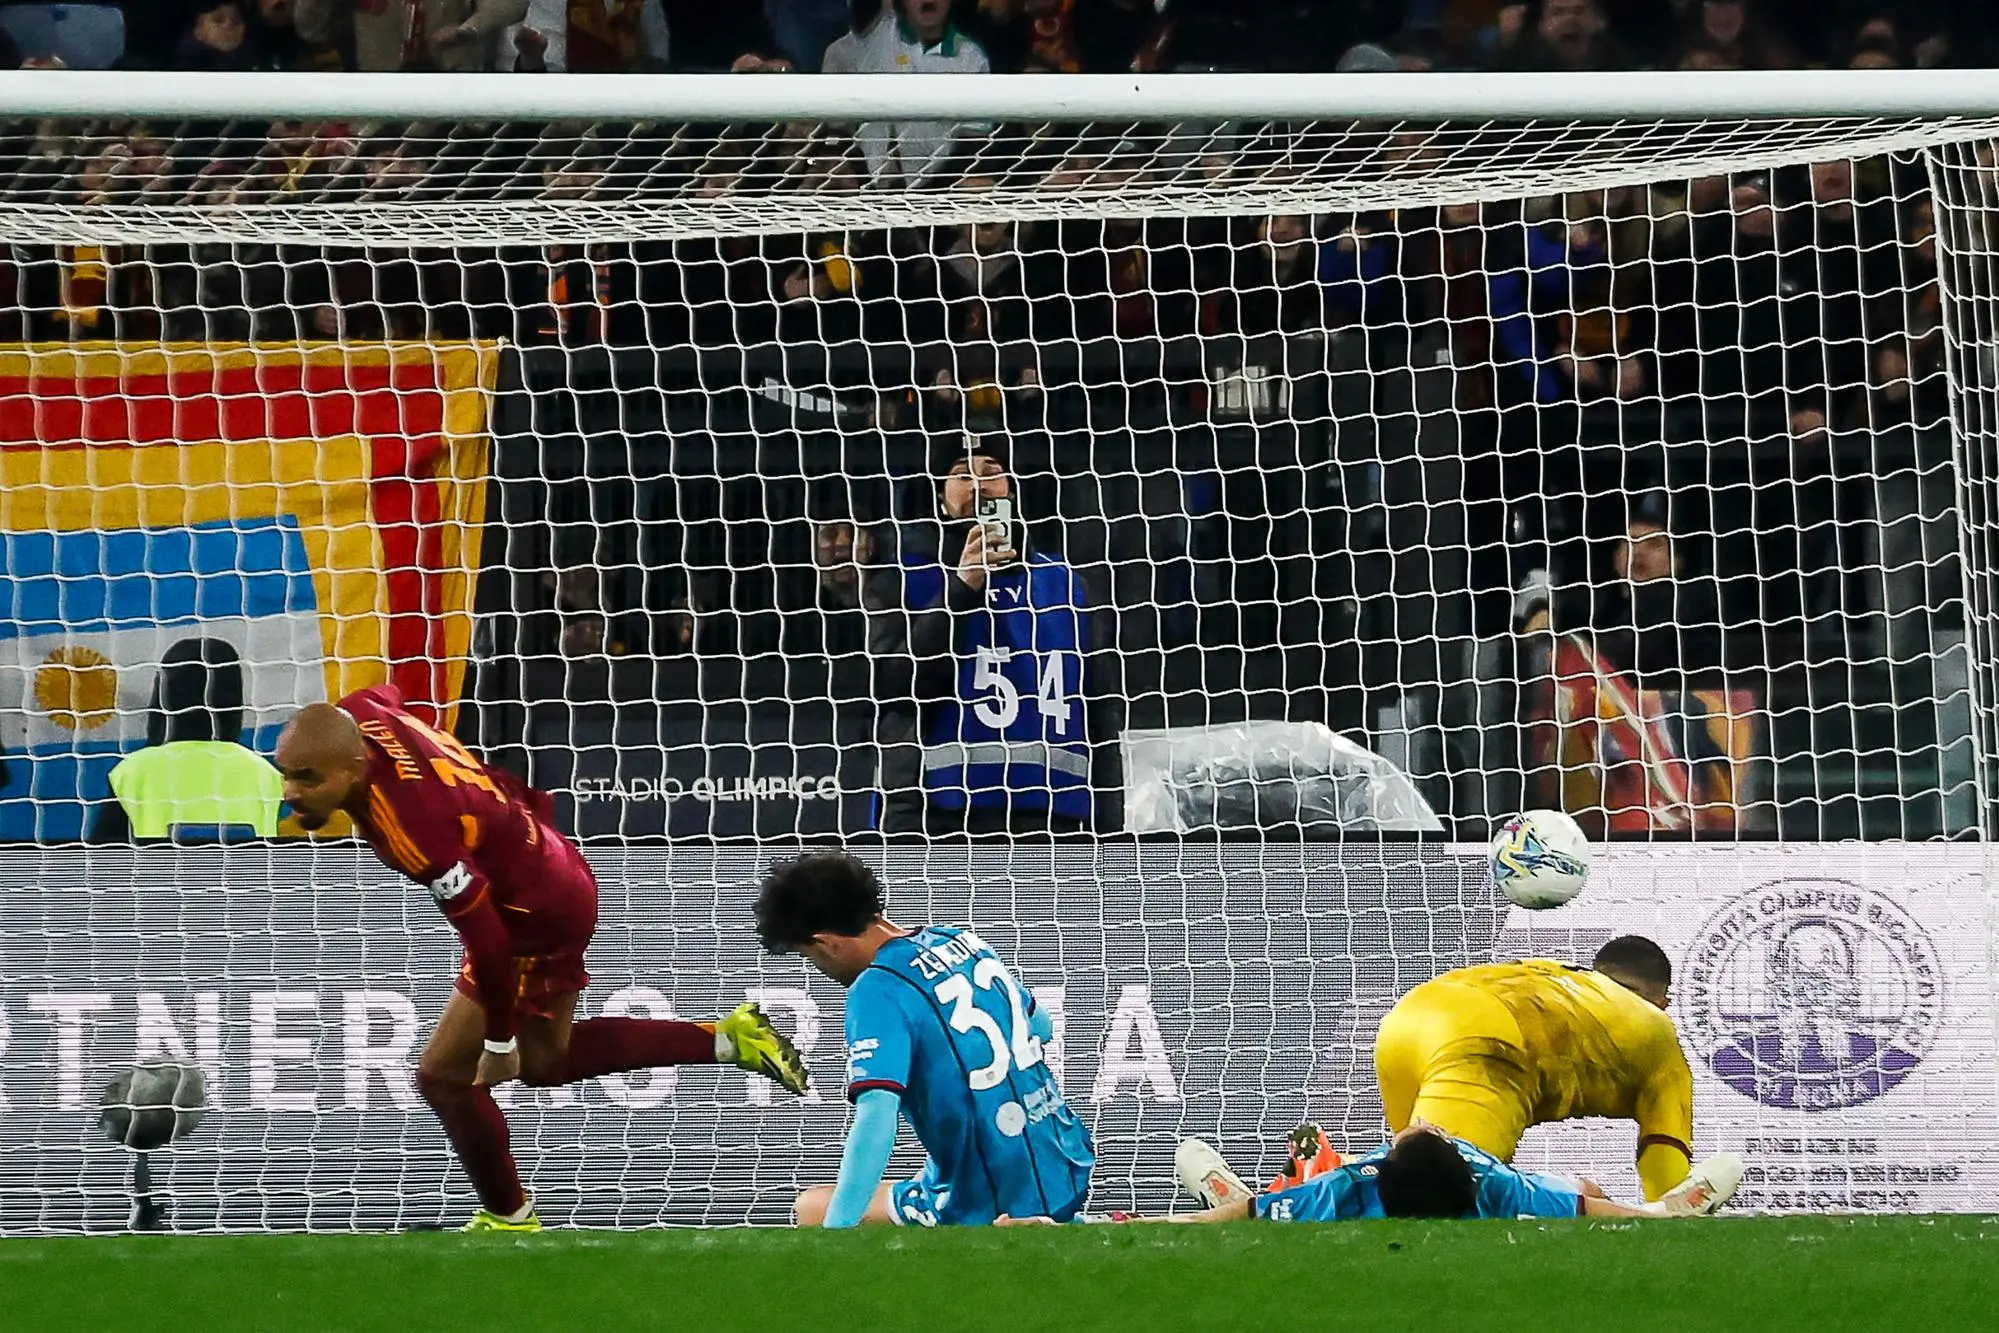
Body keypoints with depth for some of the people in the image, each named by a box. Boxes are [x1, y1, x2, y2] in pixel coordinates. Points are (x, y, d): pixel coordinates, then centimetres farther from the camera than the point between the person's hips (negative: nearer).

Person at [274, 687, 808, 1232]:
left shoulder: (415, 830, -41)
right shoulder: (355, 715, -17)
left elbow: (489, 942, -32)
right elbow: (385, 695, 11)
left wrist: (500, 1040, -17)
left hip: (536, 915, -10)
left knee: (445, 1077, 0)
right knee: (545, 1061, 27)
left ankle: (507, 1219, 21)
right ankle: (727, 1040, 33)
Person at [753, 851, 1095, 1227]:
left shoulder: (877, 990, -18)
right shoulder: (965, 941, 6)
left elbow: (876, 1120, -29)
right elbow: (1040, 1027, 22)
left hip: (984, 1206, -8)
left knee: (812, 1207, 7)